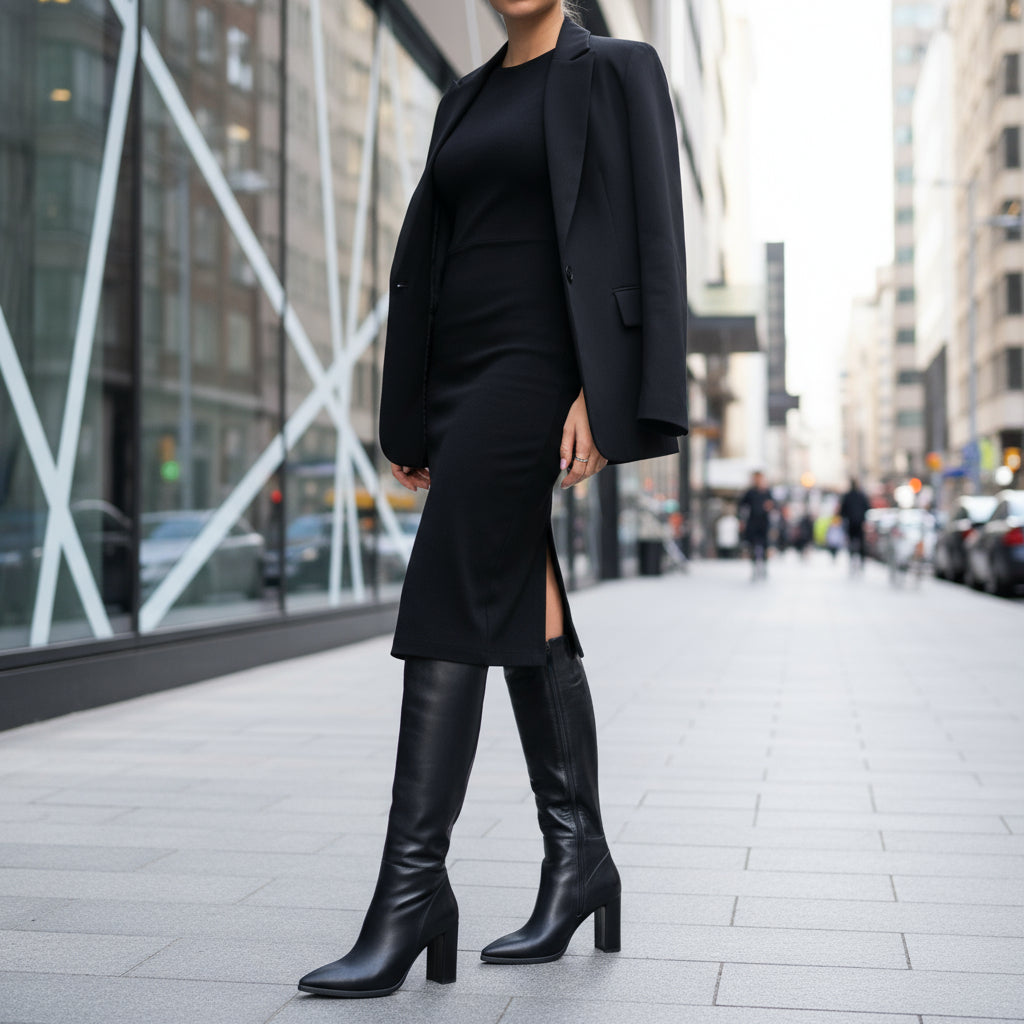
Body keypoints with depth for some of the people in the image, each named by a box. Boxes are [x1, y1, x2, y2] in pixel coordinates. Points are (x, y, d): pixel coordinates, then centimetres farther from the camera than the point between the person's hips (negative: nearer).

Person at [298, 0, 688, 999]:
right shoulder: (468, 98, 21)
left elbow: (648, 232, -11)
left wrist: (602, 391, -21)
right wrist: (411, 418, 14)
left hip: (535, 368, -8)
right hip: (464, 374, 8)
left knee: (447, 617, -15)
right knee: (526, 623, 8)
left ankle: (411, 887, -12)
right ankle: (577, 860, 16)